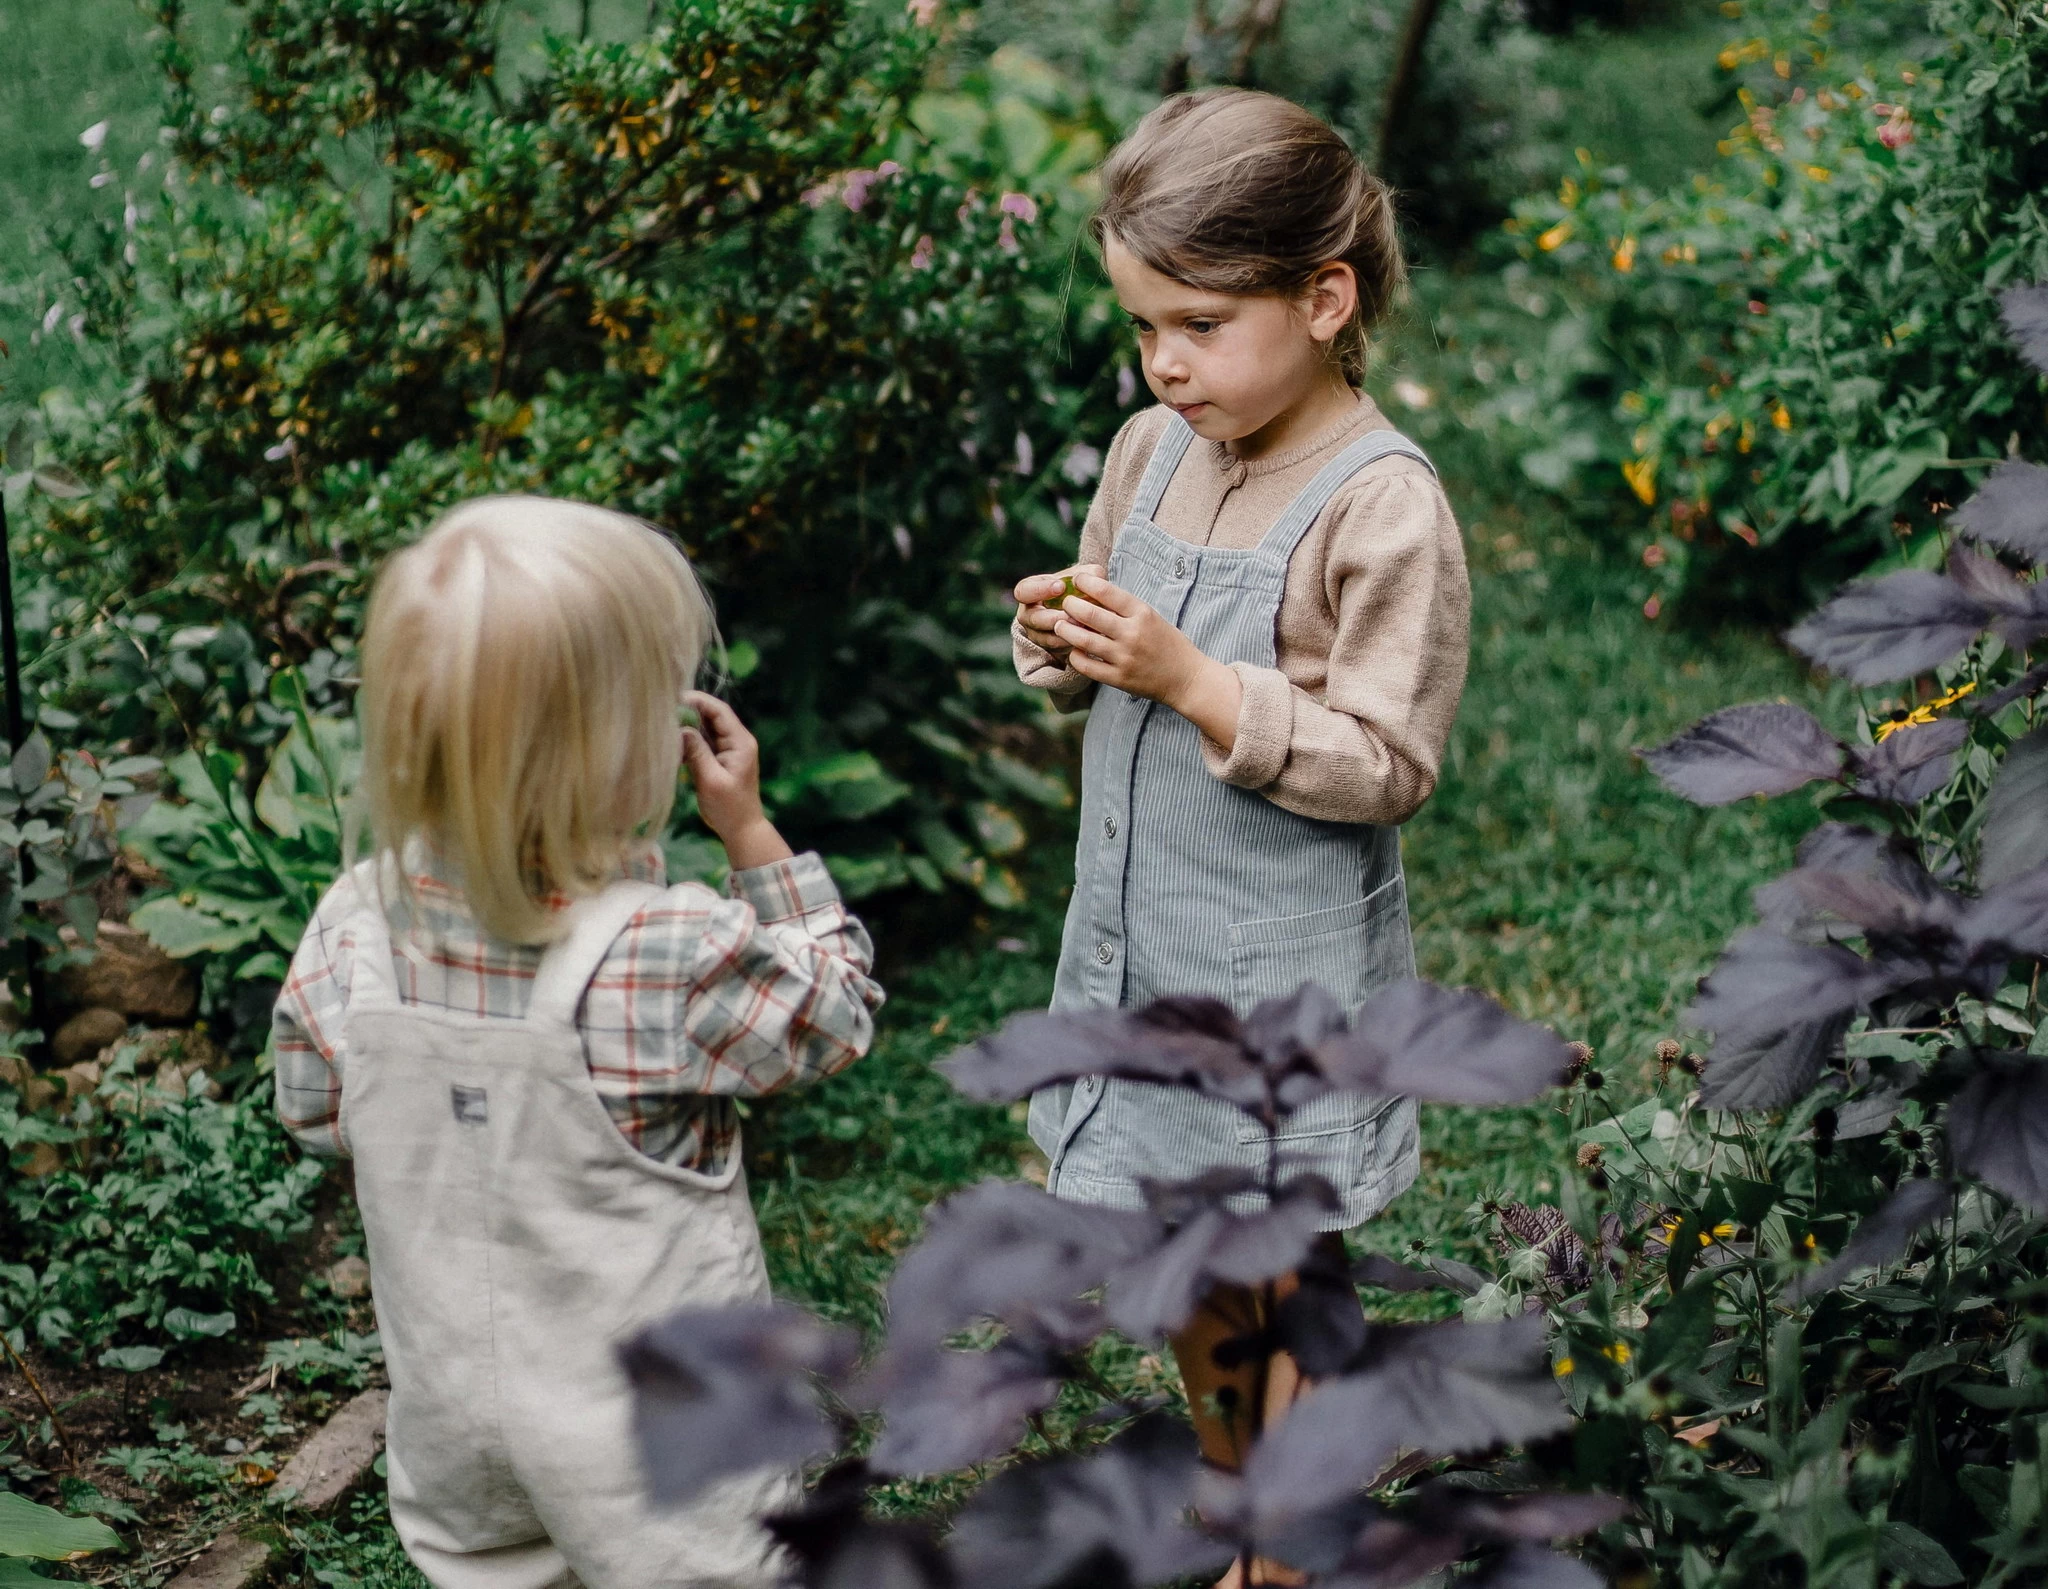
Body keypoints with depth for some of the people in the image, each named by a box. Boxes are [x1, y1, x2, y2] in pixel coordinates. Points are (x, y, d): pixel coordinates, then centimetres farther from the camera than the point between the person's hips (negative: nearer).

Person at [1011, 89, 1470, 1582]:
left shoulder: (1384, 506, -19)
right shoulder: (1153, 450, 1)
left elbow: (1386, 766, -19)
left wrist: (1190, 678, -27)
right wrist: (1062, 640, -9)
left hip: (1285, 979, -7)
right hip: (1140, 946, 7)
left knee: (1288, 1293, 9)